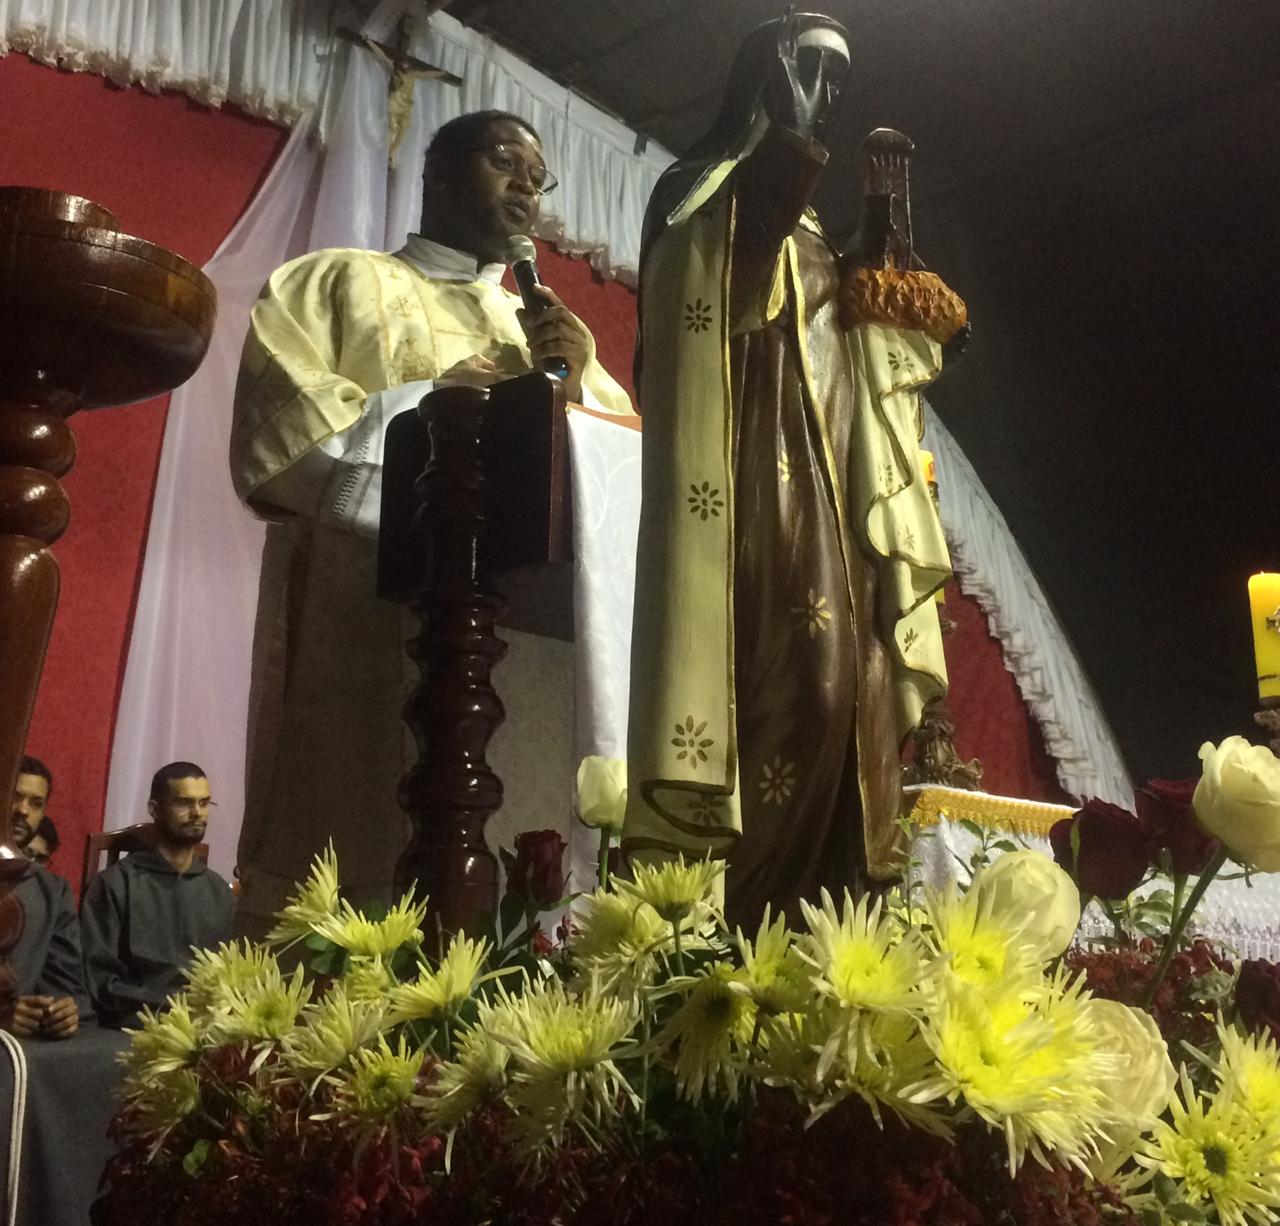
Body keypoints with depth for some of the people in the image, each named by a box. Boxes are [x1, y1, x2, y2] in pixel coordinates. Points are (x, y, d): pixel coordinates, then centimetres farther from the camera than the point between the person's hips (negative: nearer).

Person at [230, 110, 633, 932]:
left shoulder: (542, 328, 25)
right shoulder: (336, 283, 11)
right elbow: (278, 443, -4)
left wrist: (583, 373, 1)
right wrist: (453, 390, -4)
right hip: (362, 624, -4)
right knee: (342, 887, -7)